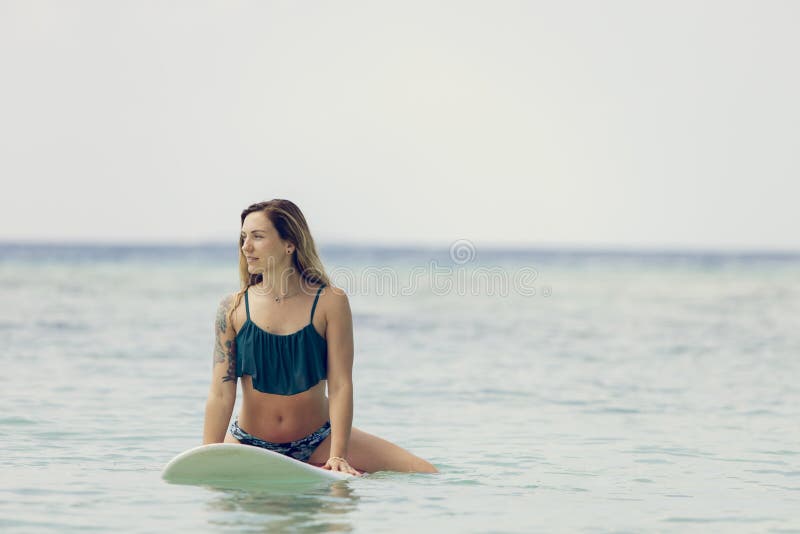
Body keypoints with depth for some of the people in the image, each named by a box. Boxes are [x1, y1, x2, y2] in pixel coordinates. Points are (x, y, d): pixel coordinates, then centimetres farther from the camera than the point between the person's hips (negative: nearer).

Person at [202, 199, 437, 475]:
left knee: (425, 475, -10)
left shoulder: (330, 303, -11)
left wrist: (338, 456, -21)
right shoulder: (233, 309, -7)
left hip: (318, 441, -1)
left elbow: (340, 385, -13)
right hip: (249, 443, 1)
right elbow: (221, 393, -10)